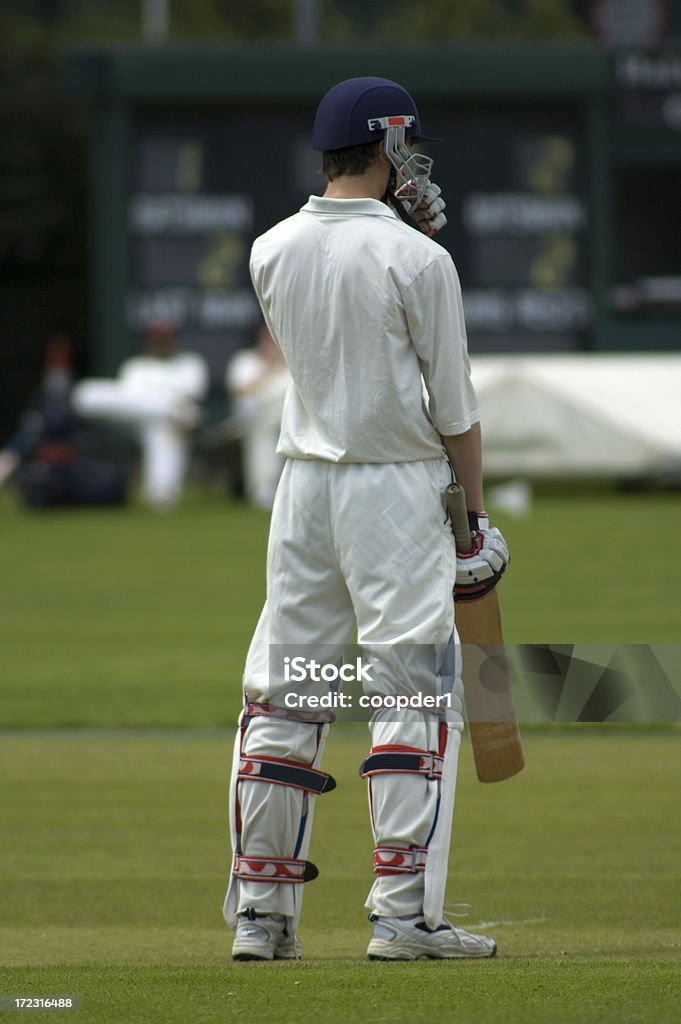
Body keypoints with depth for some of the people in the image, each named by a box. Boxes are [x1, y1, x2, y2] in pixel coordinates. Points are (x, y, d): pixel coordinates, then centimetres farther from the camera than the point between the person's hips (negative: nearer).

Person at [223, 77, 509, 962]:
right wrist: (478, 515, 1)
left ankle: (261, 912, 10)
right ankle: (404, 913, -10)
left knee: (284, 696, 9)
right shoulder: (416, 259, -10)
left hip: (302, 484, 6)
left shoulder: (271, 252, 5)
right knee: (416, 691, -4)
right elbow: (452, 403, -8)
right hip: (396, 487, -6)